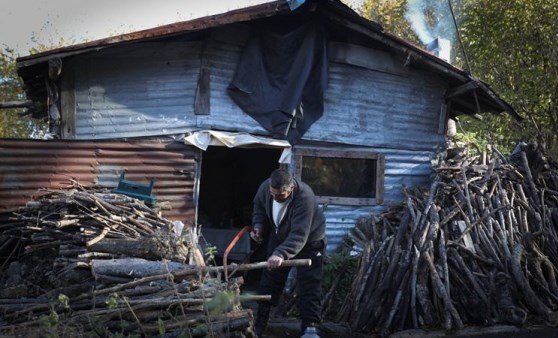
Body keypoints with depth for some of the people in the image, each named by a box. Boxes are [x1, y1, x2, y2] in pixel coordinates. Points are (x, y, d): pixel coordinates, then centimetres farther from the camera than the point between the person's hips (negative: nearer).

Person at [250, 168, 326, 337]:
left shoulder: (304, 197, -40)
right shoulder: (265, 187, -23)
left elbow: (299, 235, -47)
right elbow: (259, 207, 3)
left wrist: (281, 254, -60)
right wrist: (258, 226, -15)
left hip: (308, 241, -5)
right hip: (280, 238, 5)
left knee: (309, 288, -8)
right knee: (268, 283, 11)